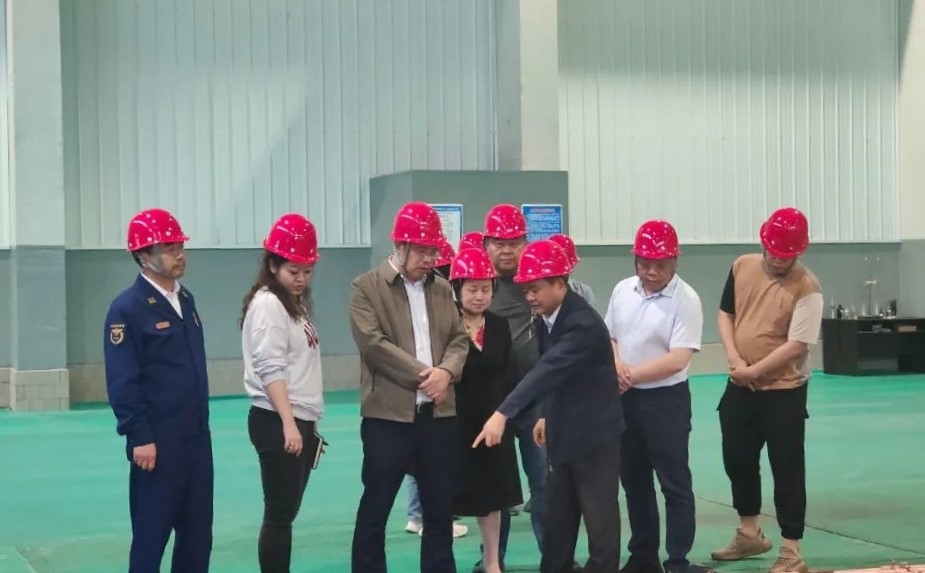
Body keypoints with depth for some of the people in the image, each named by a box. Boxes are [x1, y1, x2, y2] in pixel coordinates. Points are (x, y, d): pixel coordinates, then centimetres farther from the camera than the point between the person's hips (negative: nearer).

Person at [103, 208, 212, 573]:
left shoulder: (186, 299, 12)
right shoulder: (127, 308, -12)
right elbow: (122, 381, -15)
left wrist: (201, 424, 17)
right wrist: (140, 437, -18)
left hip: (197, 437, 7)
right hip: (156, 443, -7)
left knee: (198, 533, 12)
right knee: (152, 534, 1)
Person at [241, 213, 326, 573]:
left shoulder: (296, 304, 16)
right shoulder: (267, 304, -11)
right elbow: (271, 370, -18)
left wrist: (308, 425, 14)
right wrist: (288, 424, -23)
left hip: (301, 421, 9)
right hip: (276, 423, -9)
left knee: (287, 513, 10)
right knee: (279, 514, -6)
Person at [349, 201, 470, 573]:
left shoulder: (441, 289, 14)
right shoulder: (366, 287, -3)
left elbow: (459, 339, 10)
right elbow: (373, 342, -14)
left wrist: (446, 371, -11)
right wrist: (422, 374, -16)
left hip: (439, 414, 5)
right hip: (388, 414, -5)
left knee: (441, 509, 11)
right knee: (375, 508, 3)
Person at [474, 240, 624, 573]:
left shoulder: (584, 323, -25)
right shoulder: (548, 318, 2)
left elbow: (549, 369, -36)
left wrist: (503, 413, -42)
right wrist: (549, 416, 13)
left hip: (594, 433, -9)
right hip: (564, 432, 9)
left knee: (599, 517, -1)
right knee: (557, 517, 15)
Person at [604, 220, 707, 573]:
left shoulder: (686, 300, -15)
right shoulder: (622, 290, 4)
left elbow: (677, 360, -21)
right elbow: (608, 337, 13)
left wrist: (631, 375, -17)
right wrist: (616, 365, -8)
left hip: (666, 400, -6)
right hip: (625, 398, 6)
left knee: (674, 484, 0)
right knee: (633, 481, 15)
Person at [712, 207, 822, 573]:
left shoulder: (806, 288, -17)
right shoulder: (742, 267, 1)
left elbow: (796, 345, -20)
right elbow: (725, 313, 9)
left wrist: (753, 370, -17)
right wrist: (733, 357, -6)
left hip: (784, 391, -6)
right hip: (739, 387, 6)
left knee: (787, 471, -1)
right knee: (737, 460, 18)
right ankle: (750, 534, 37)